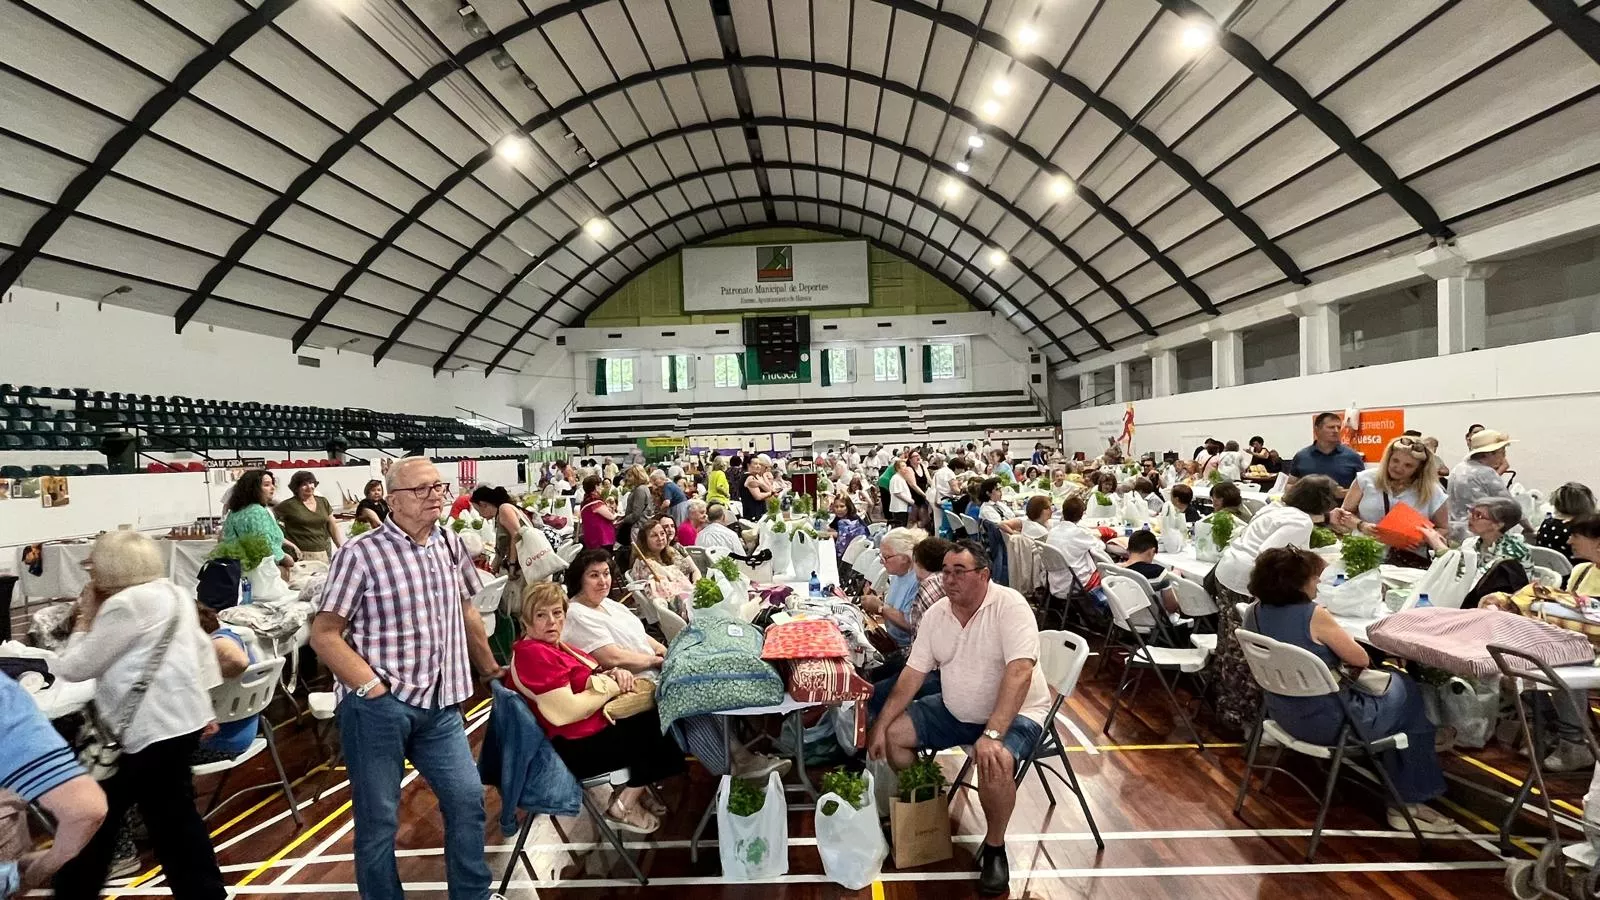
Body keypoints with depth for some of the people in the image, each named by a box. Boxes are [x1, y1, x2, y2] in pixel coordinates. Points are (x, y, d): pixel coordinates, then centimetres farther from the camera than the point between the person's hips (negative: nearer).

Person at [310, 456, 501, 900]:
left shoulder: (451, 545, 6)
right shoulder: (360, 553, -12)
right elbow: (324, 633, -10)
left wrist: (491, 669, 23)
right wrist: (372, 687, -17)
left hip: (439, 703, 5)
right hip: (377, 706, -5)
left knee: (468, 799, 9)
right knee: (378, 818, 9)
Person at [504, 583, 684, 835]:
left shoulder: (556, 647, 8)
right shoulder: (532, 654, -23)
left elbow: (590, 679, 16)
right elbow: (567, 712, -29)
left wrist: (616, 673, -6)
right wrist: (611, 686, -16)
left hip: (595, 726, 10)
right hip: (572, 749, -10)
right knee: (654, 731, -3)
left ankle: (635, 789, 18)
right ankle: (624, 807, 11)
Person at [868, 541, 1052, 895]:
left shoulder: (1009, 606, -23)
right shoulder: (935, 614, -5)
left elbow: (1019, 671, -31)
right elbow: (913, 673, -2)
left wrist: (991, 734, -38)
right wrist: (880, 725, -9)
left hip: (1014, 715, -6)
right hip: (955, 711, 6)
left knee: (995, 763, -34)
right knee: (893, 733, -2)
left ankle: (995, 847, -4)